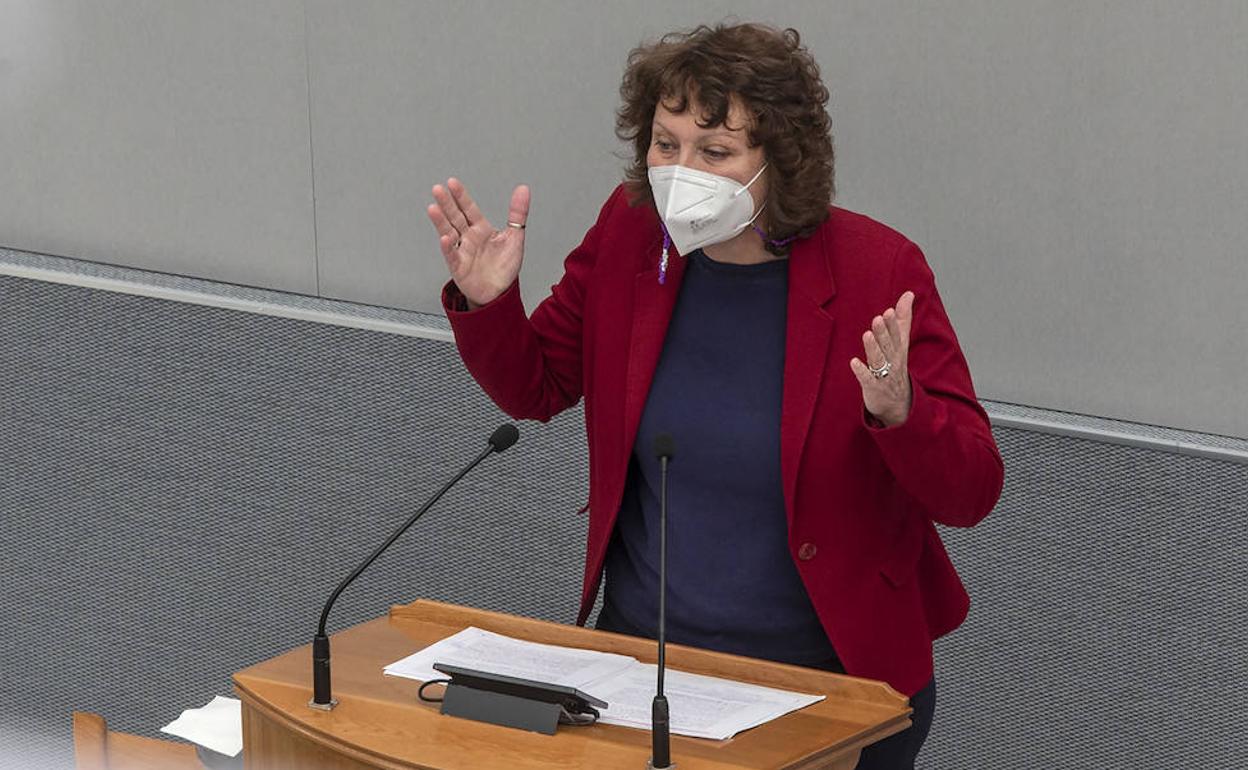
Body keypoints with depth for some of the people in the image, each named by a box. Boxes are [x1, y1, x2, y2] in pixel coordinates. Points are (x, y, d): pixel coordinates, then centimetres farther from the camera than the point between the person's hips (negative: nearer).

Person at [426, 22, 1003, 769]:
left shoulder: (879, 271, -17)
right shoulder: (628, 232, -6)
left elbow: (972, 493, -16)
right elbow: (535, 388, 9)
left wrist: (899, 414, -36)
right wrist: (486, 304, -11)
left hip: (830, 672, -3)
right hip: (642, 647, 3)